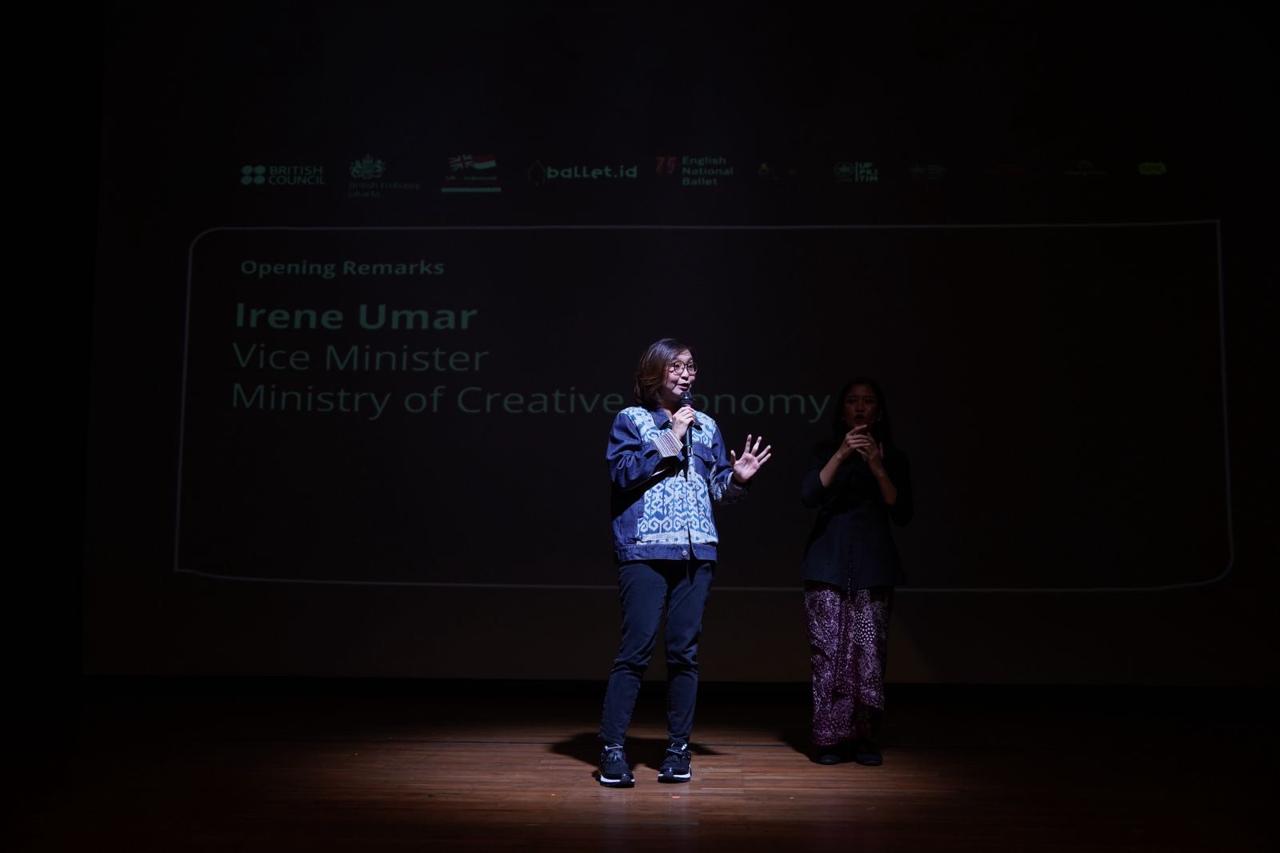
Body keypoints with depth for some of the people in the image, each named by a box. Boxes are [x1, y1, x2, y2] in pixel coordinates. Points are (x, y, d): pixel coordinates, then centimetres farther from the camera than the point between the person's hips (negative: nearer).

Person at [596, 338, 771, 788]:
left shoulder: (706, 425, 17)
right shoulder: (630, 419, 6)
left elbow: (717, 488, 18)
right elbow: (623, 472, -9)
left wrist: (737, 477, -3)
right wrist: (670, 440, -10)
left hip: (697, 552, 4)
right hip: (644, 551, -4)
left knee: (685, 651, 4)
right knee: (636, 649, -8)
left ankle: (678, 749, 13)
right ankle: (612, 749, 0)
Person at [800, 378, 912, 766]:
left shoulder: (894, 457, 11)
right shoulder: (825, 450, 10)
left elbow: (902, 514, 0)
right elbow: (809, 496, -6)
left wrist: (877, 468, -11)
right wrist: (841, 455, -16)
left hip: (873, 564, 0)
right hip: (829, 562, 0)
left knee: (869, 653, -5)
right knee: (828, 651, -5)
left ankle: (864, 739, 5)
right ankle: (830, 738, 1)